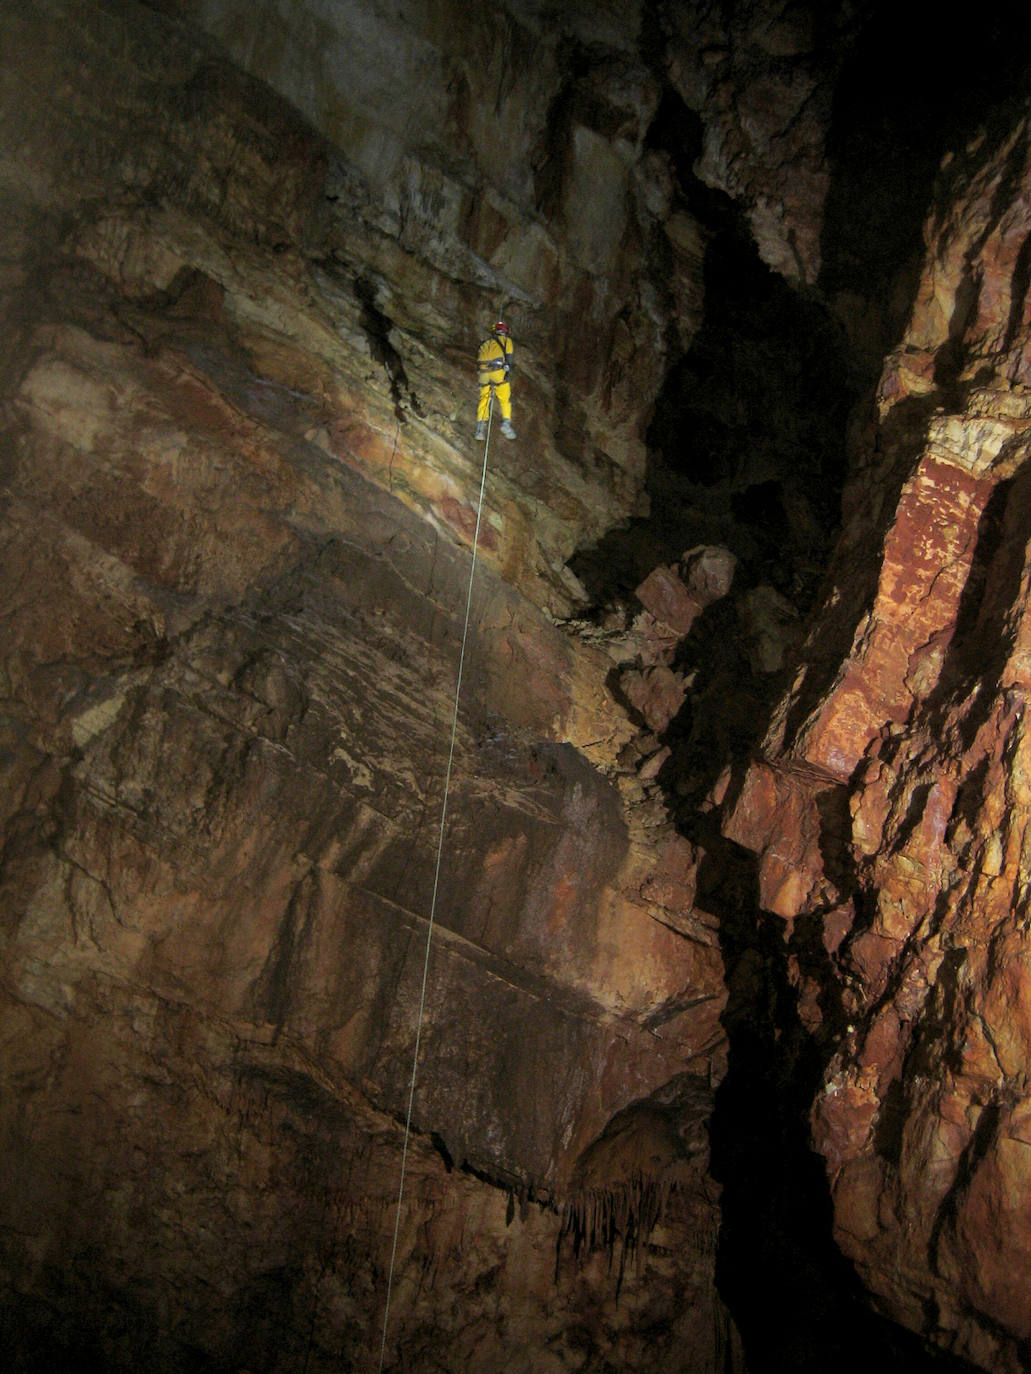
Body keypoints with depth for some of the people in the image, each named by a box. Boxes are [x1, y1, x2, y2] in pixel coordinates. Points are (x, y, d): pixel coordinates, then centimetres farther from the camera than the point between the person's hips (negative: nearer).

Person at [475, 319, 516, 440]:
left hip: (483, 371, 4)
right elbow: (508, 356, 3)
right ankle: (506, 422, -15)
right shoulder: (506, 340, 18)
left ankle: (480, 427, -3)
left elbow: (479, 359, 24)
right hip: (498, 370, -4)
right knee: (505, 399, 2)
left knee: (484, 399, 7)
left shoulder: (485, 342, 30)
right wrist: (507, 371, -2)